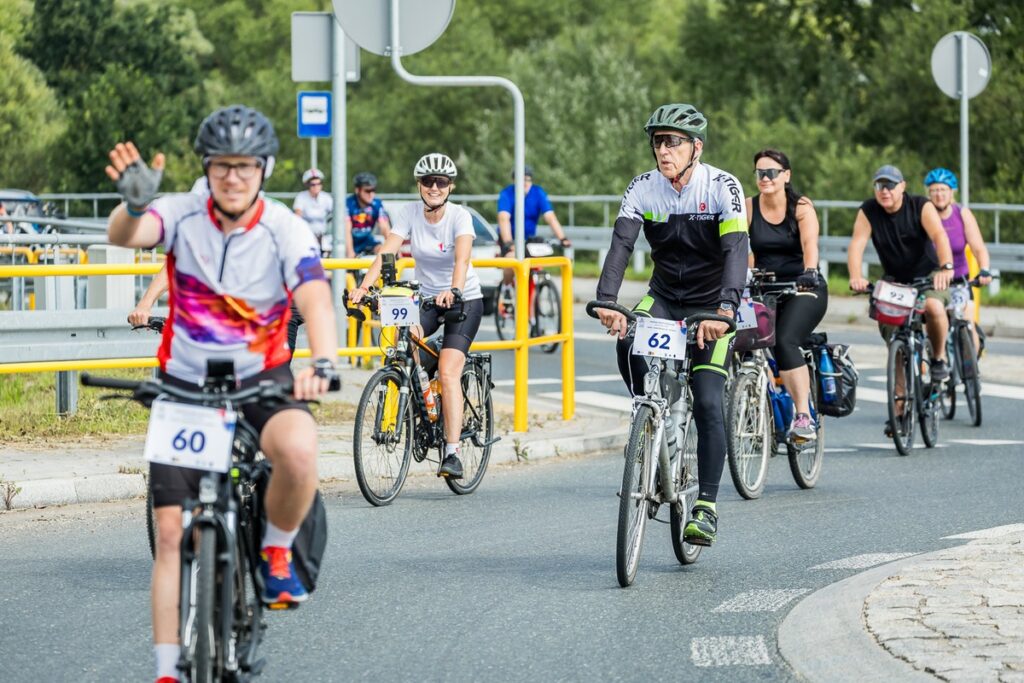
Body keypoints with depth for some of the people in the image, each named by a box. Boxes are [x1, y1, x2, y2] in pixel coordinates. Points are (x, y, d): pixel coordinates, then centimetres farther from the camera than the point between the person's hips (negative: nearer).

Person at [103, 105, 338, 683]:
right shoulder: (184, 215, -11)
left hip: (260, 378, -1)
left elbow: (316, 299, -29)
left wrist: (322, 362, -49)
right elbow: (123, 237, -30)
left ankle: (277, 552, -4)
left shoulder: (284, 230, -14)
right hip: (184, 384, 2)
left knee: (299, 450, -34)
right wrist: (135, 203, -55)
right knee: (172, 530, -3)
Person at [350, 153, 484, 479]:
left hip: (464, 300, -3)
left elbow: (462, 258, -33)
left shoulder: (459, 216, -17)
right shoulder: (411, 212, -8)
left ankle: (452, 453, -21)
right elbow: (386, 252, -19)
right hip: (426, 296, 3)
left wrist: (454, 291, -53)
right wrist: (364, 287, -35)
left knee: (448, 372, -20)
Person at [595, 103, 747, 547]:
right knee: (629, 343, -29)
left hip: (710, 305, -3)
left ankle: (706, 508, -7)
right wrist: (607, 302, -40)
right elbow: (621, 243, -22)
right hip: (664, 297, 3)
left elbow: (736, 250, -31)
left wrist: (725, 309, -47)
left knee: (708, 404, -14)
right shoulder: (644, 188, -10)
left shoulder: (723, 187, -19)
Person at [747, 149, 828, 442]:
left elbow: (810, 244, -21)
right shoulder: (748, 208, 2)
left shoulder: (801, 207, -6)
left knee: (785, 341, -28)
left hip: (803, 289, -4)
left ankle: (804, 416, -27)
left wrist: (810, 271, -40)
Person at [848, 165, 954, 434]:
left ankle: (939, 357, -8)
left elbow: (939, 236, -30)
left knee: (934, 307, -35)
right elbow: (857, 244, -23)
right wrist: (855, 277, -43)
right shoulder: (868, 212, -10)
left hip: (927, 274, -3)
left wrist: (946, 268, -50)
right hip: (894, 280, 3)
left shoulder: (921, 207, -15)